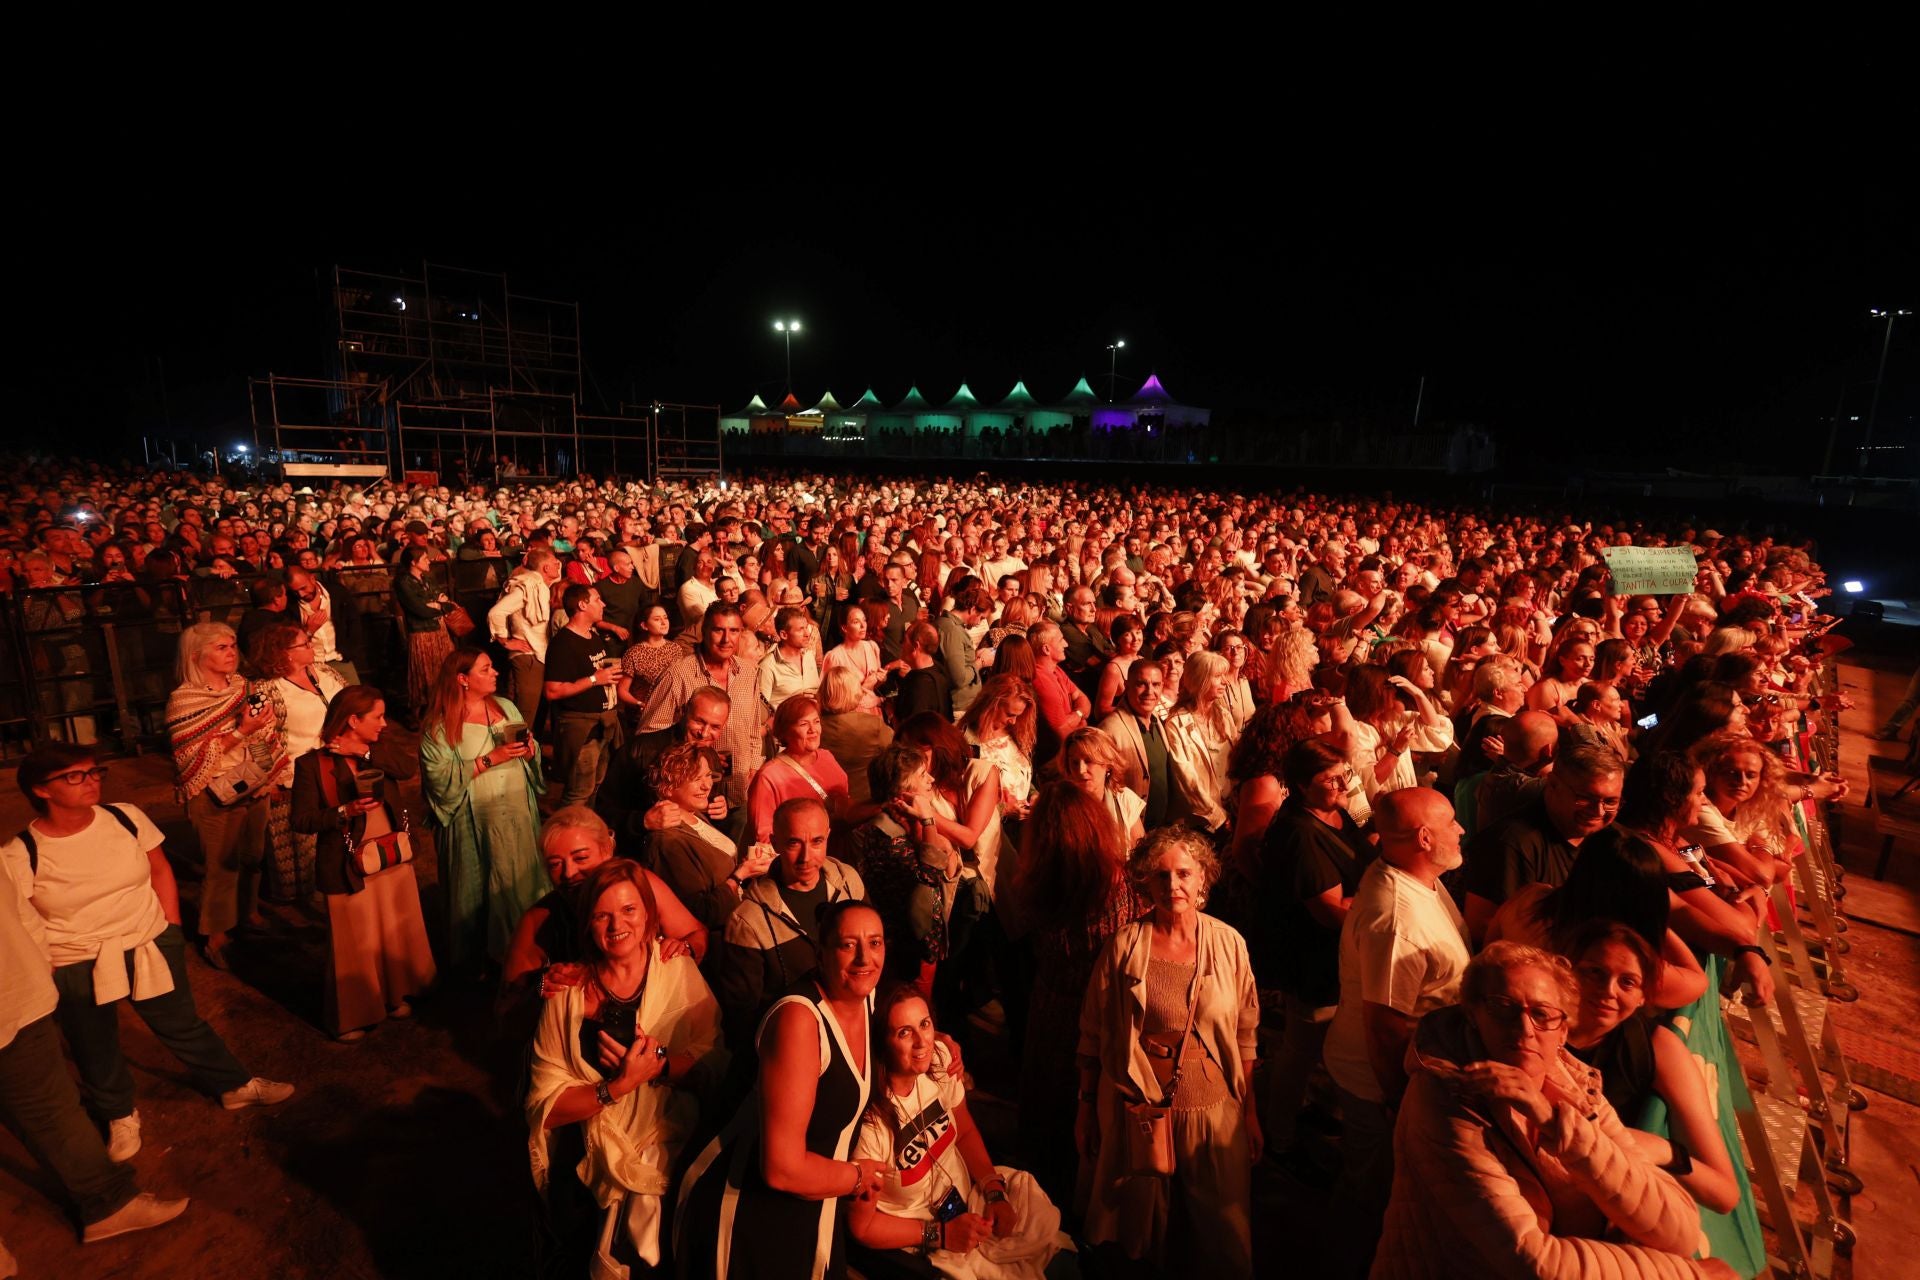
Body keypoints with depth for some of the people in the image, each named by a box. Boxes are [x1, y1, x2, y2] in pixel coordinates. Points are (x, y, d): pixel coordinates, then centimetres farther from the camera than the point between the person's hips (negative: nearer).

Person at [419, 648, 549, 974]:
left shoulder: (506, 707, 7)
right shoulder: (440, 725, -8)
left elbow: (529, 757, 13)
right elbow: (440, 777, -16)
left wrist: (529, 749, -10)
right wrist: (490, 758, -20)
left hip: (518, 813, 4)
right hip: (475, 821, -4)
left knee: (520, 880, 10)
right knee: (482, 889, 6)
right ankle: (481, 954, 26)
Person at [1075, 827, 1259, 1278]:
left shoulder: (1229, 944, -6)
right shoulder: (1124, 947, -10)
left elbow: (1245, 1036, 3)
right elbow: (1094, 1035, -1)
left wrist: (1250, 1112, 6)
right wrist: (1085, 1108, 3)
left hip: (1213, 1110, 1)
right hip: (1137, 1109, -1)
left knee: (1221, 1239, 14)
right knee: (1139, 1229, 16)